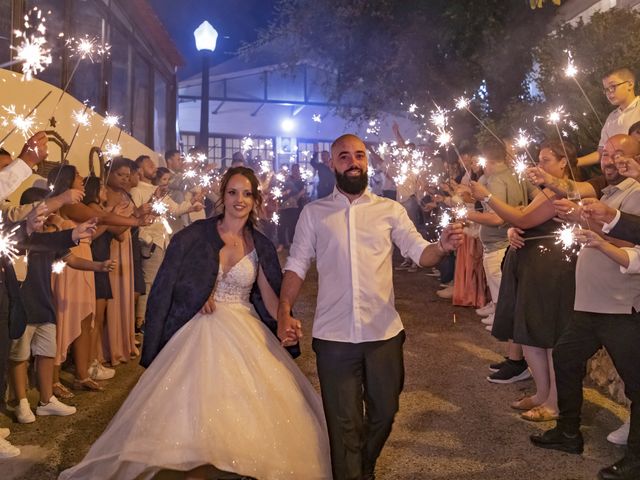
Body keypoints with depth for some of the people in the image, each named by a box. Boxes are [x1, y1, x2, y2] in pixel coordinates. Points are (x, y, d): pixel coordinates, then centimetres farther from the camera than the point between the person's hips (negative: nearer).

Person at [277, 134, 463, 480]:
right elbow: (296, 266, 1)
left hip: (383, 333, 2)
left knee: (384, 411, 19)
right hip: (334, 336, -1)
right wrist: (284, 313, -13)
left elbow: (419, 253, -2)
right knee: (343, 421, 10)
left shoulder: (390, 210, 4)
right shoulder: (313, 213, 3)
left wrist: (443, 247, -25)